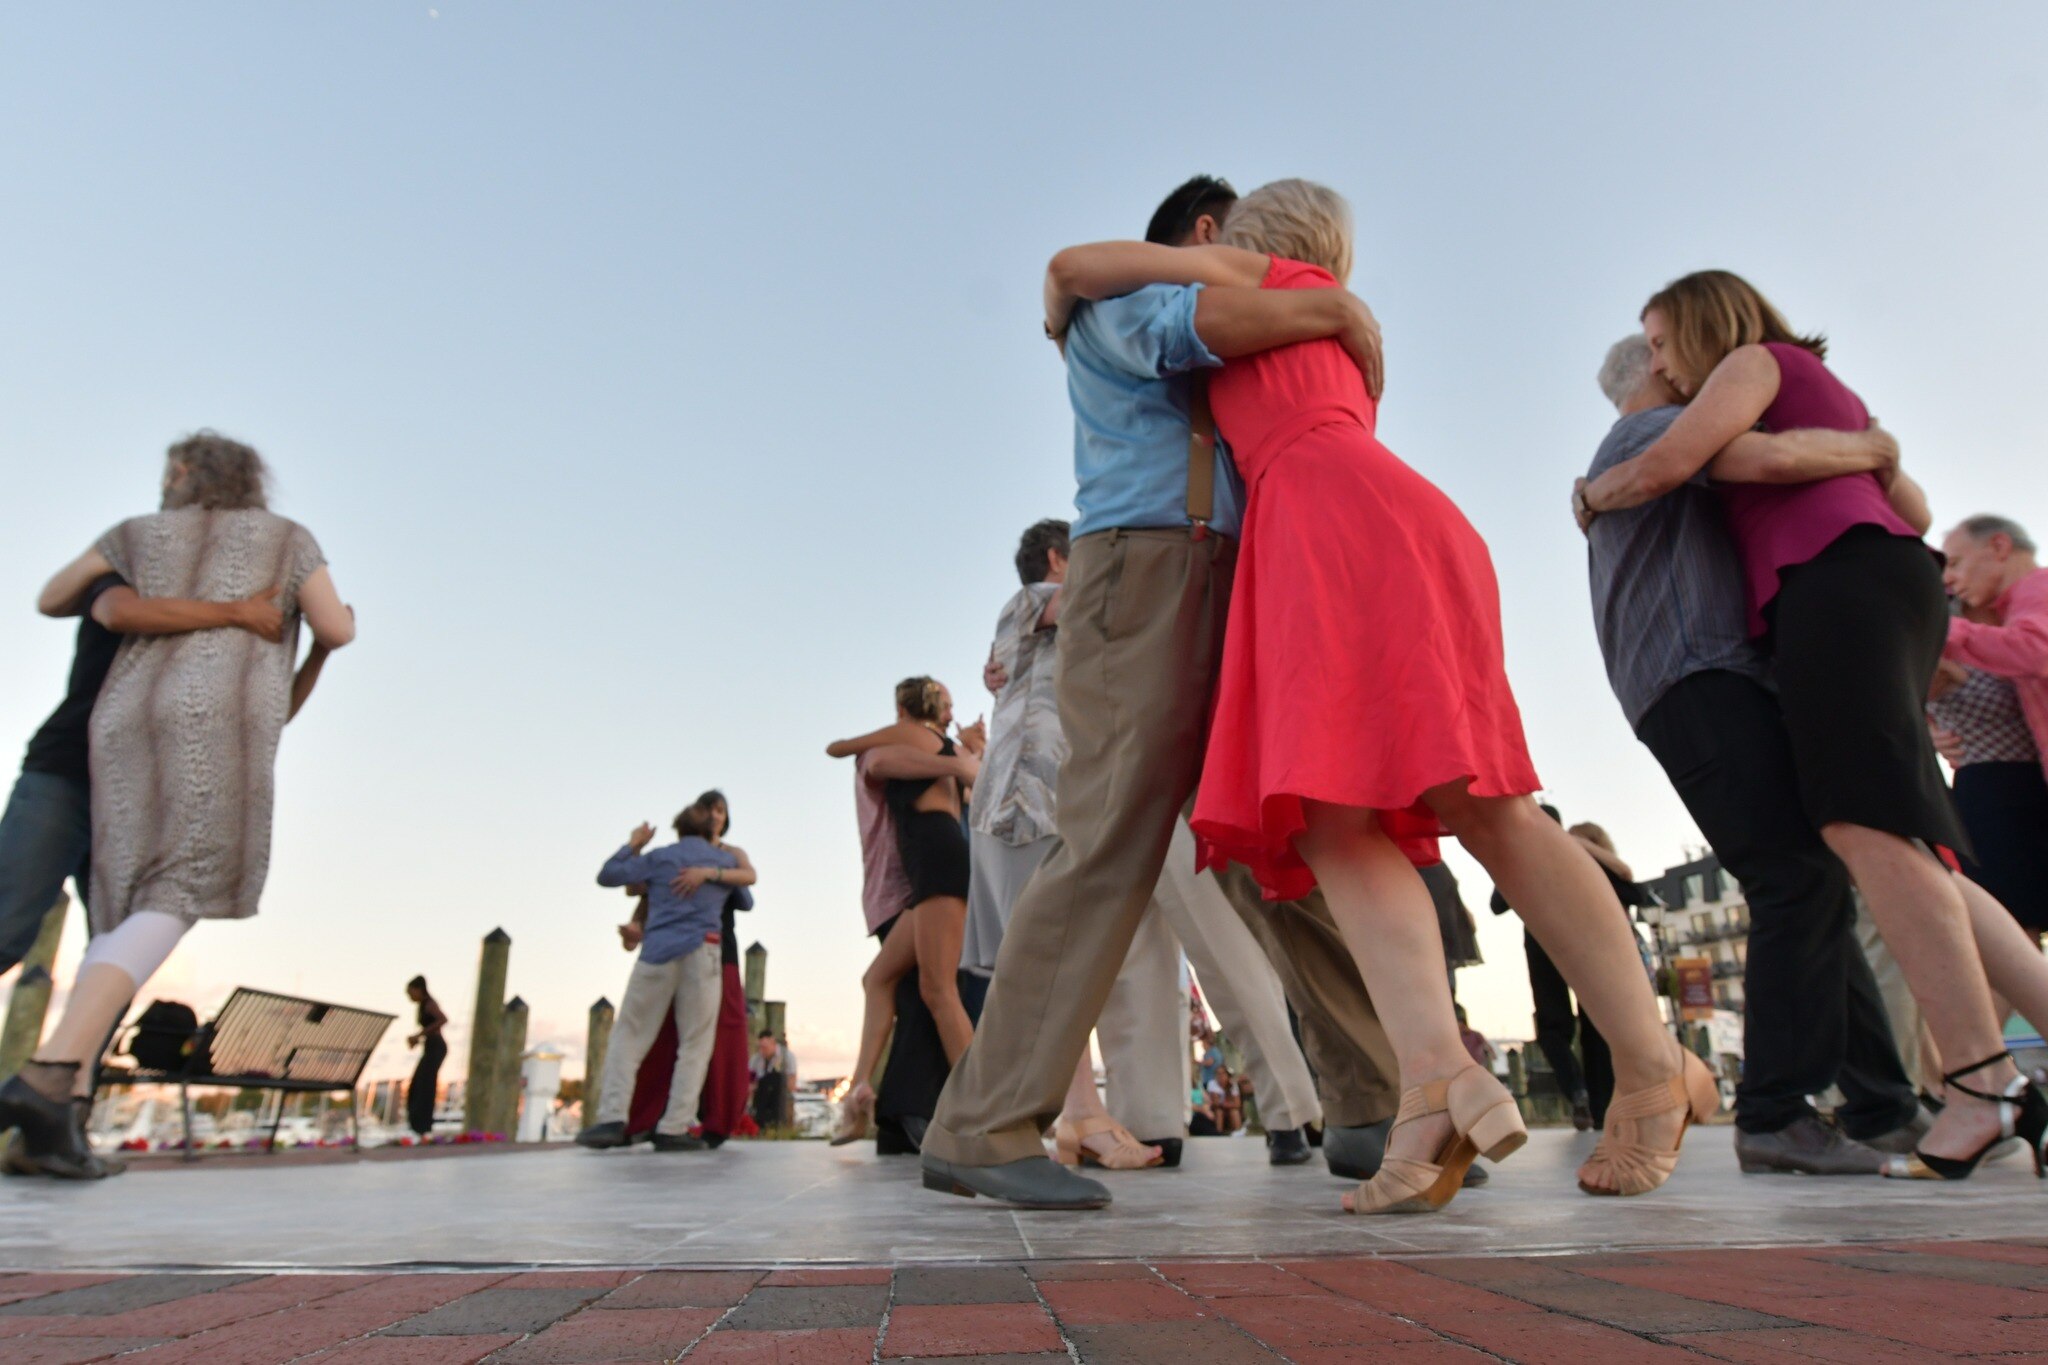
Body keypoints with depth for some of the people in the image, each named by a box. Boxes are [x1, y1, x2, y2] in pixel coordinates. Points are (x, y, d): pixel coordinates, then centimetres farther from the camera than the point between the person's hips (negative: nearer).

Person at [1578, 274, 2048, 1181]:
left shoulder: (1757, 359, 9)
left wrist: (1592, 495, 12)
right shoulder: (1824, 391, 35)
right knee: (1893, 848, -1)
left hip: (1835, 581, -10)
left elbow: (1668, 464, -7)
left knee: (1863, 825, -22)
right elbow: (1914, 509, 34)